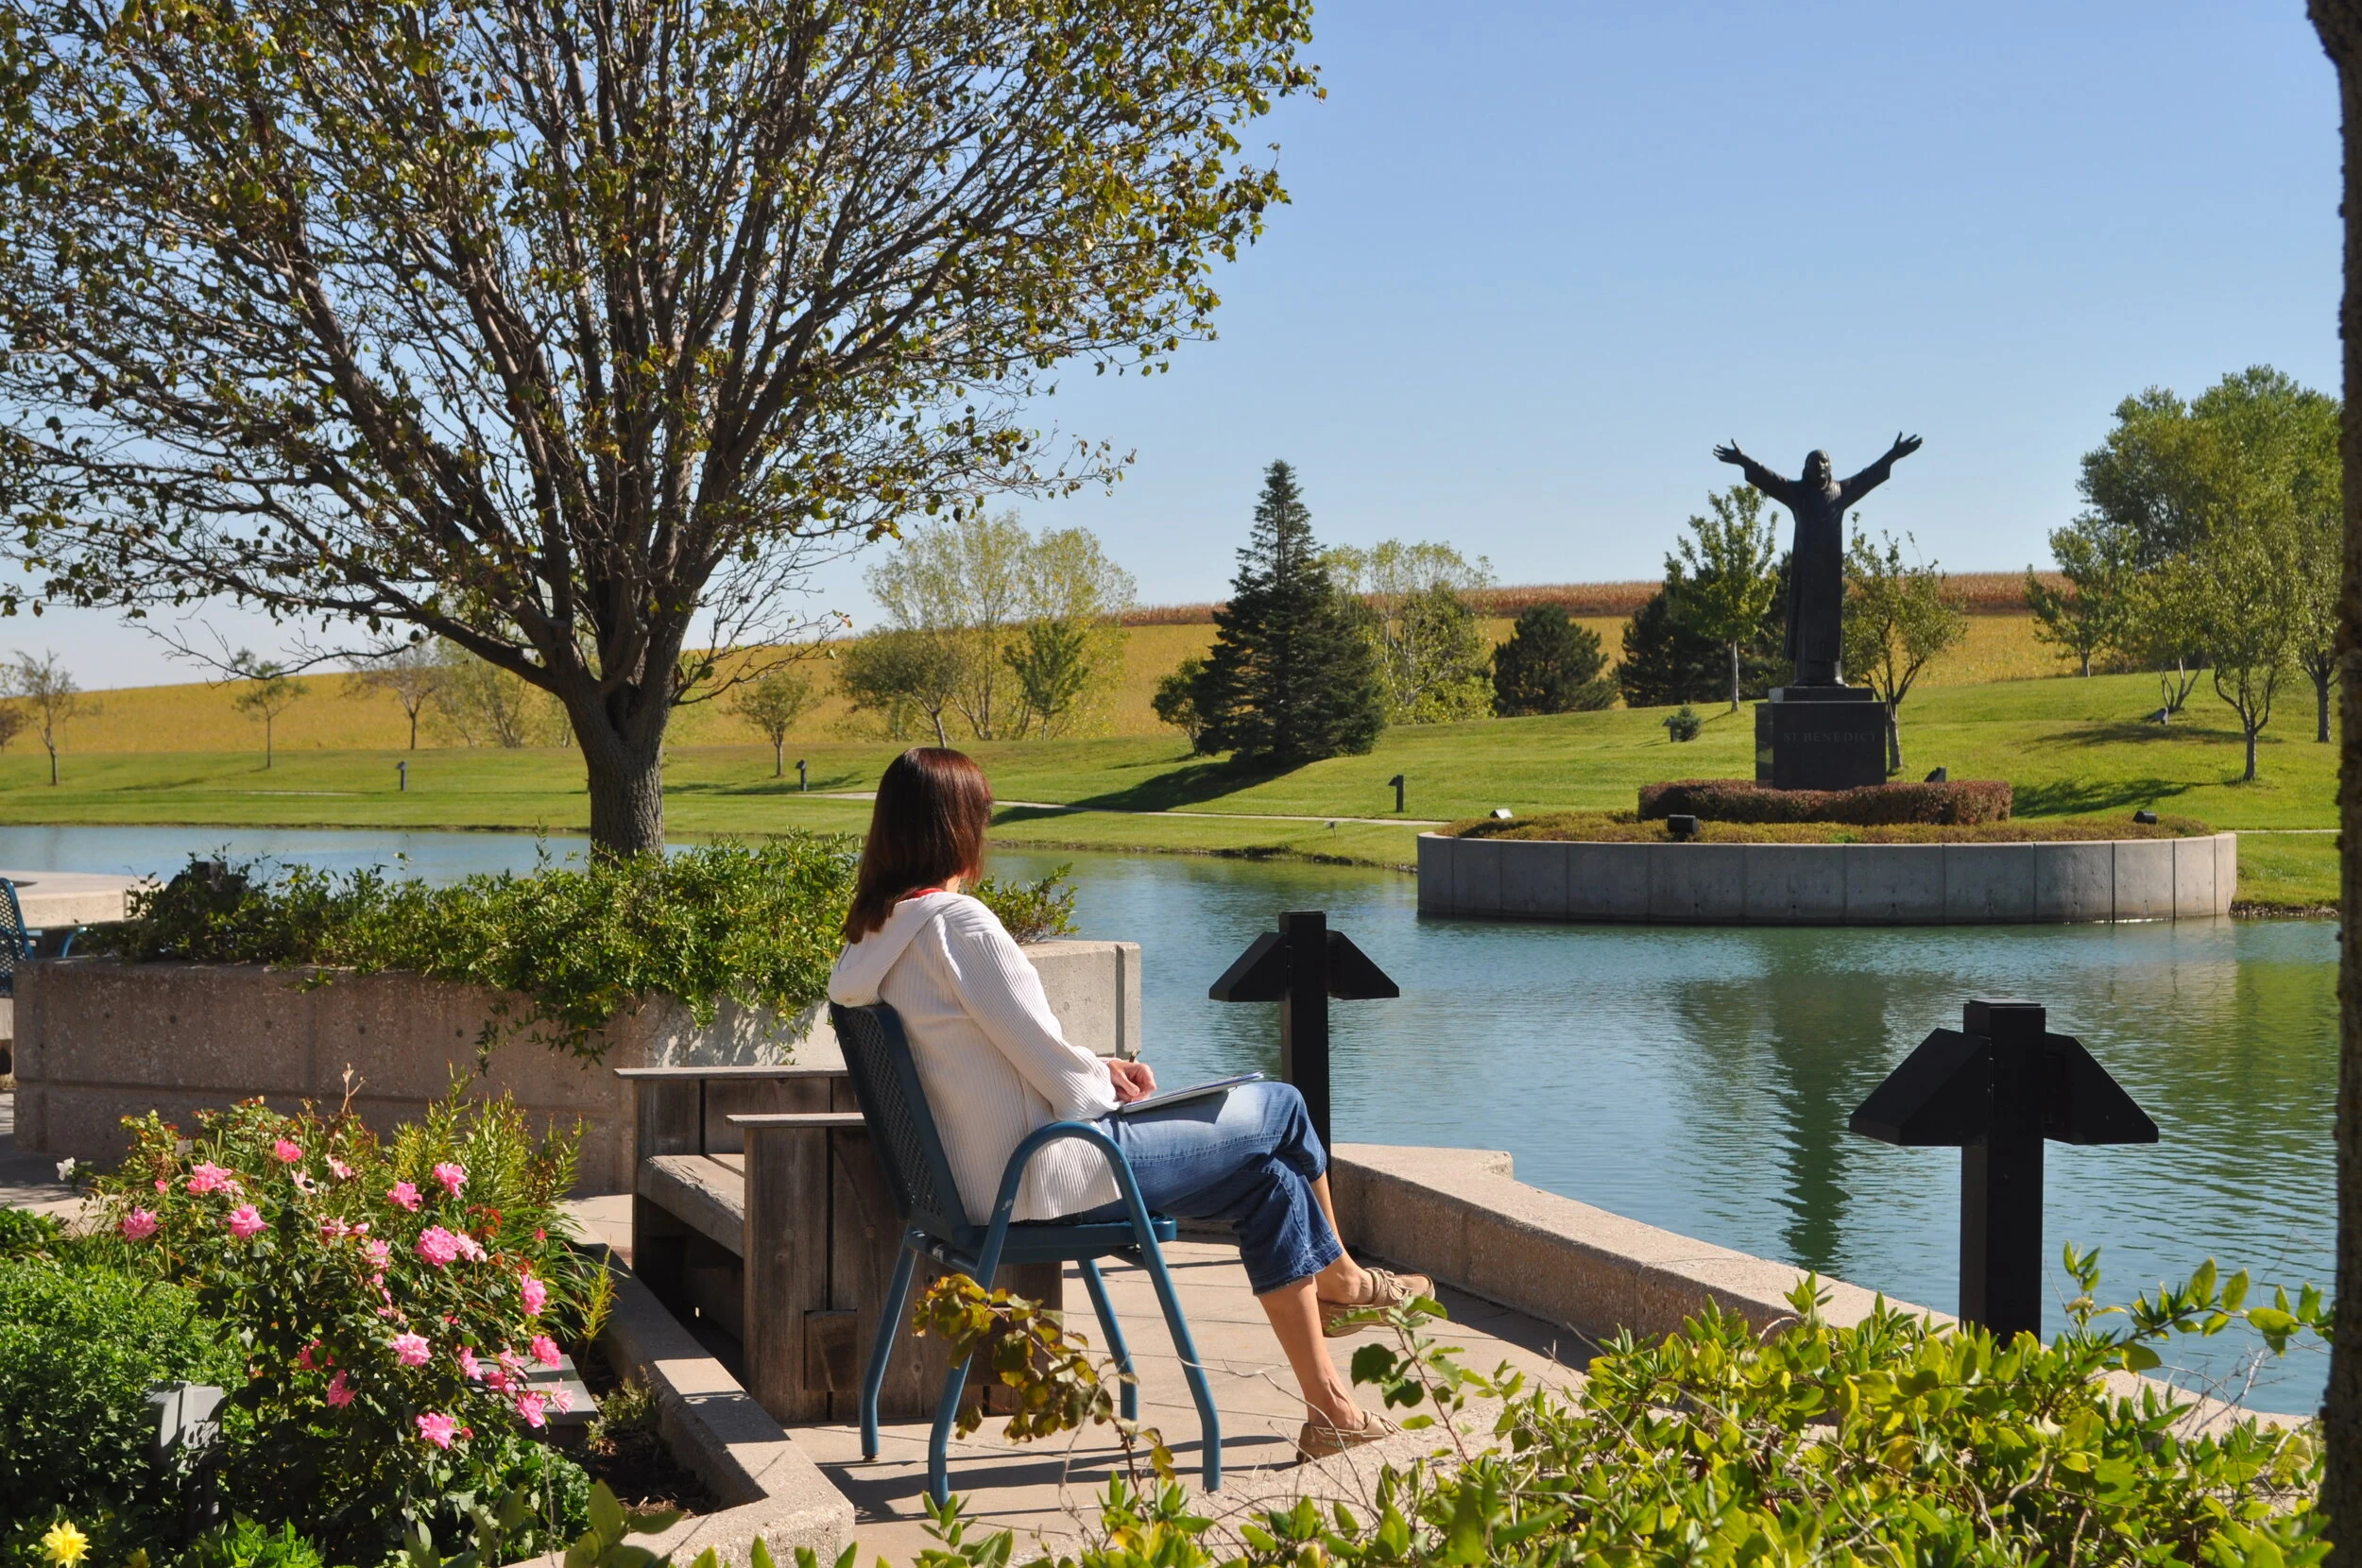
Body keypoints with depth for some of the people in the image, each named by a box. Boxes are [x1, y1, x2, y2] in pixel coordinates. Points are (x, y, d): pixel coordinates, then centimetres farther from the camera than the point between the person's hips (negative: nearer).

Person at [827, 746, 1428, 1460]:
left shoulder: (875, 936, 8)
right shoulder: (958, 924, -21)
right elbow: (1055, 1070, -18)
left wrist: (1097, 1070, 9)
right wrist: (1106, 1085, 3)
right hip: (1041, 1181, -10)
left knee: (1271, 1181, 15)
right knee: (1280, 1109, 3)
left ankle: (1329, 1407, 21)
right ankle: (1338, 1279, 27)